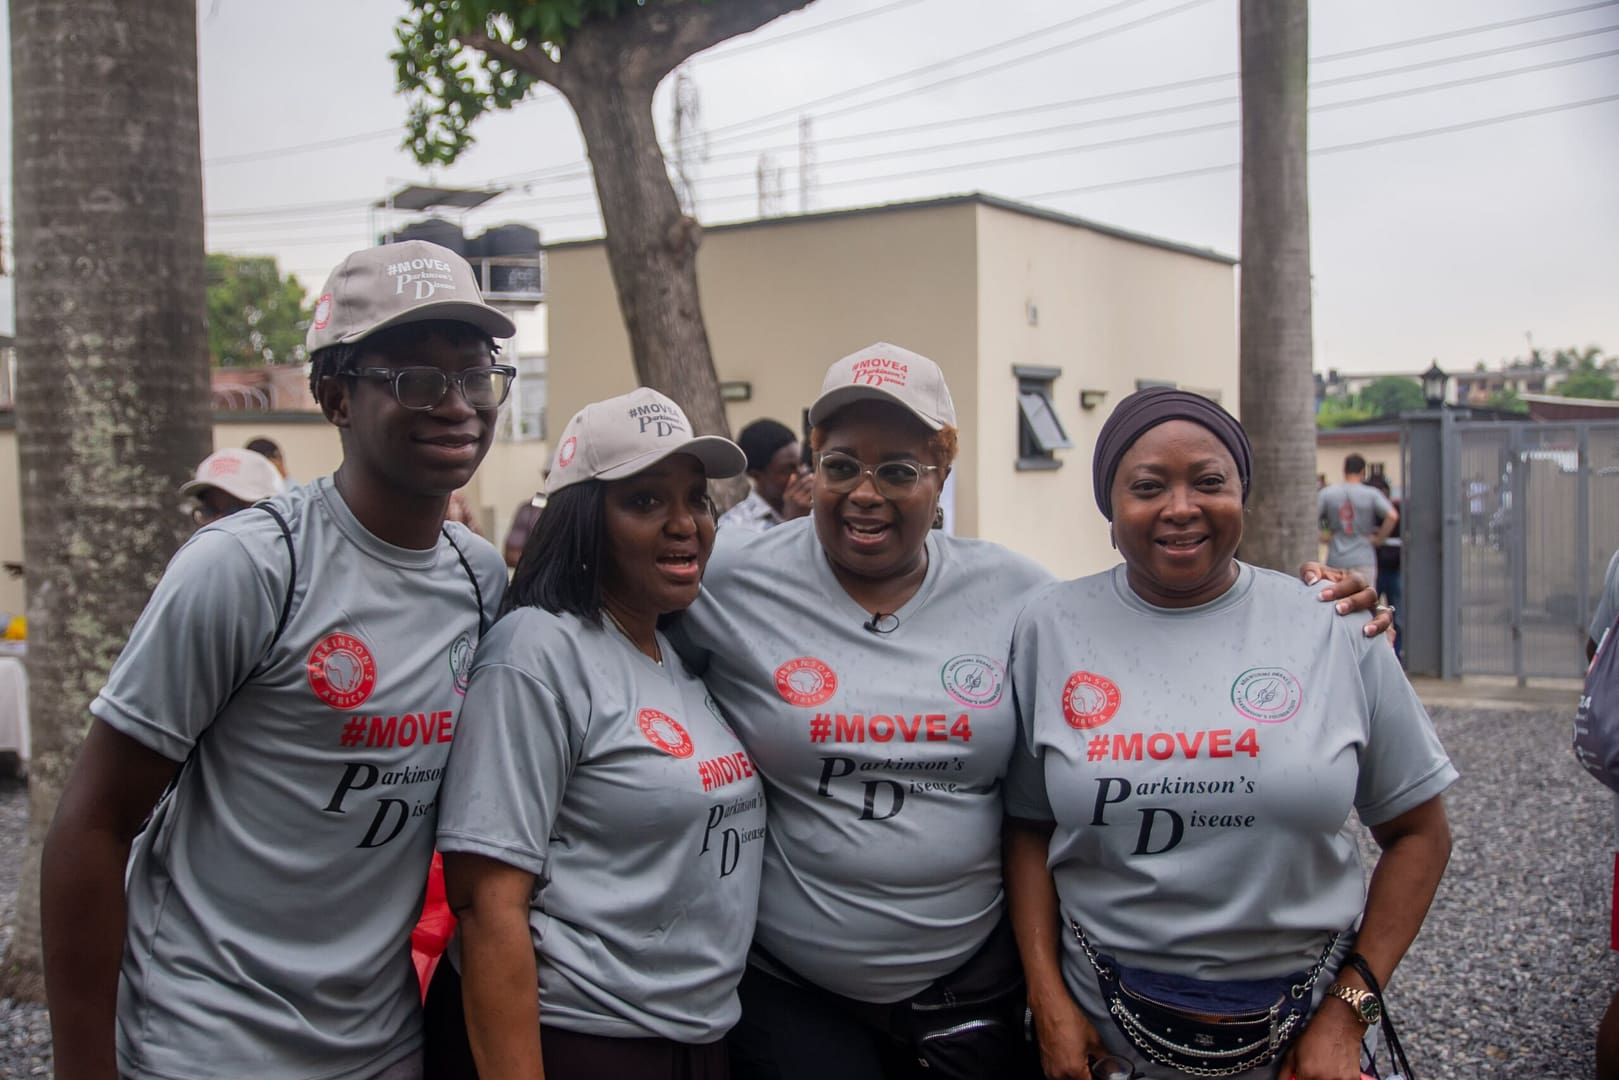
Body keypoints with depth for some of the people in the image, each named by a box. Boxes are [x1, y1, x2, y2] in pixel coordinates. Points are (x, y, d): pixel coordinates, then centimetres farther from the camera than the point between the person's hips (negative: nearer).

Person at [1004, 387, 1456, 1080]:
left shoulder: (1336, 627, -5)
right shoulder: (1050, 629, -3)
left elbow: (1416, 830, 0)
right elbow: (1027, 826, 0)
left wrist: (1349, 1011, -4)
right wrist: (1048, 1000, -6)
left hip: (1300, 1022, 0)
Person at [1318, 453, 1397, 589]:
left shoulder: (1326, 493, 2)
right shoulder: (1372, 494, -2)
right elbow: (1392, 516, -15)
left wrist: (1322, 536, 1)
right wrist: (1379, 538, -3)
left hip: (1335, 560, 2)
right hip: (1364, 560, -2)